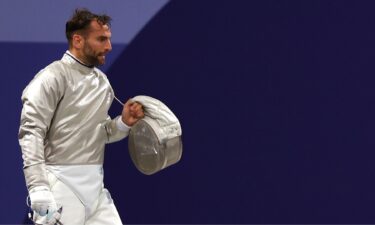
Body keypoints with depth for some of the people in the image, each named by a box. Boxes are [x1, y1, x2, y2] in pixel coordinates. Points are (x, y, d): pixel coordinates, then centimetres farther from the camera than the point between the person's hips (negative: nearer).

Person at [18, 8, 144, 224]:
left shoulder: (102, 81, 13)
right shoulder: (53, 77, -12)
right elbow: (31, 133, -19)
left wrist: (123, 122, 1)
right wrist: (39, 191, -28)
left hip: (94, 185, 8)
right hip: (61, 184, -8)